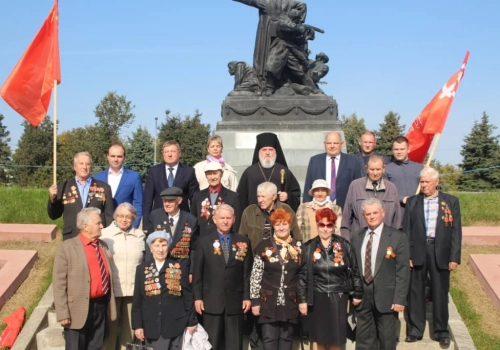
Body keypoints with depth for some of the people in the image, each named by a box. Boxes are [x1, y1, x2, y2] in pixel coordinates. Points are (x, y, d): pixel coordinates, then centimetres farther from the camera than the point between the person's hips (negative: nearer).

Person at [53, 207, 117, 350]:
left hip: (101, 306, 6)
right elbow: (59, 284, -11)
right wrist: (63, 314, -15)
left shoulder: (103, 245, 8)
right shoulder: (66, 247, -10)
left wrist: (110, 305, 13)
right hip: (79, 310, -6)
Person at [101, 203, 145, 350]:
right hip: (112, 288, -2)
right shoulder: (105, 234, -2)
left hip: (134, 289, 3)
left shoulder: (140, 235, 7)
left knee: (130, 326, 9)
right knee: (111, 325, 7)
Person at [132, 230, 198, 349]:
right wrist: (137, 325, 1)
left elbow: (188, 297, 5)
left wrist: (191, 322, 3)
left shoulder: (179, 269, 3)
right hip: (151, 327, 1)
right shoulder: (142, 269, 5)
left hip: (175, 326, 0)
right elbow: (137, 300, 5)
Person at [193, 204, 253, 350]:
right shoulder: (204, 242, 4)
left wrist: (247, 296, 0)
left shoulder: (243, 242, 6)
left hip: (235, 300, 1)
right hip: (211, 301, -1)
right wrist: (197, 297, -3)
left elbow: (248, 272, 5)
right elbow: (197, 272, 3)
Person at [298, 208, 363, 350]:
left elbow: (354, 271, 4)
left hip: (338, 298, -1)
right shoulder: (309, 247, 0)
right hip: (317, 298, 1)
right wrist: (302, 299, -1)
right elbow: (303, 275, 1)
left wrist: (357, 294, 5)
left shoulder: (344, 245, -2)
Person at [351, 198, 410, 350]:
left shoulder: (398, 237, -6)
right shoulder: (356, 237, 7)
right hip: (362, 297, 3)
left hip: (386, 298, -3)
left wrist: (399, 299, -14)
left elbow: (403, 272, -8)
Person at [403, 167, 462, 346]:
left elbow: (456, 231, 1)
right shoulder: (412, 202, 5)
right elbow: (406, 229, 3)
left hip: (441, 252, -1)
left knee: (440, 292, 7)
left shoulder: (451, 202, 3)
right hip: (417, 252, 1)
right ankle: (415, 330, 18)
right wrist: (406, 255, -5)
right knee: (415, 292, 7)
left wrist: (455, 257, -6)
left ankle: (441, 331, 20)